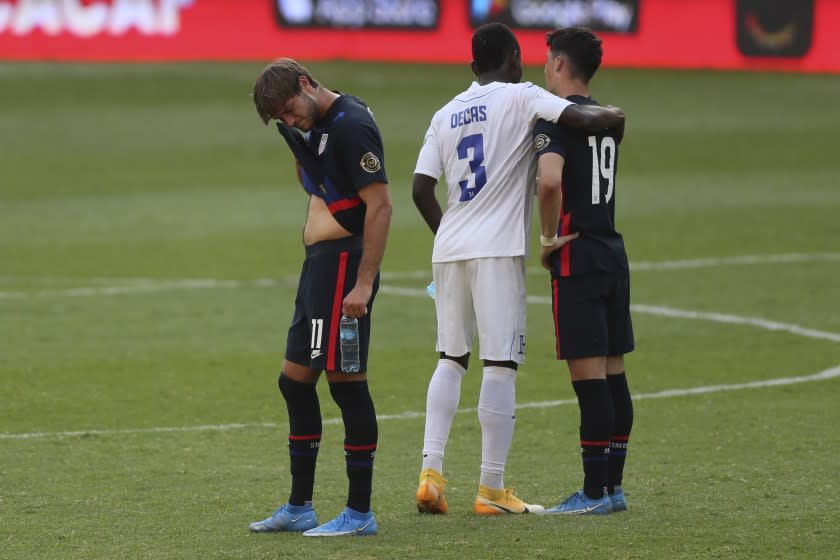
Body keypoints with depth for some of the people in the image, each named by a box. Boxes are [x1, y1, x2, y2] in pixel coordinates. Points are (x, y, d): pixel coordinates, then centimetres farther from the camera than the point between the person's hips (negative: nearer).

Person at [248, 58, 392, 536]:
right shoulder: (317, 125, 14)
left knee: (346, 381, -8)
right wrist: (298, 135, 14)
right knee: (295, 381, 13)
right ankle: (299, 508, 21)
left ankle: (360, 513, -3)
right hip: (319, 263, 11)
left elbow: (380, 204, -20)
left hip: (343, 262, -11)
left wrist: (363, 283, -23)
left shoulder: (351, 125, -16)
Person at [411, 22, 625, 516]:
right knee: (500, 364, -2)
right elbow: (584, 119, -15)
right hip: (497, 250, -6)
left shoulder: (446, 115, 14)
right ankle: (492, 490, -2)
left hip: (450, 249, 6)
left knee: (451, 359, 15)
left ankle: (431, 472, 4)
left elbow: (422, 189, 9)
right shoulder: (520, 97, -2)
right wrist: (613, 117, 7)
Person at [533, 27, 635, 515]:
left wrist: (549, 237, -16)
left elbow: (549, 181, -29)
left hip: (577, 256, -8)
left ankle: (595, 492, -5)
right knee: (613, 374, 11)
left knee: (589, 377, -6)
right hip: (613, 251, 8)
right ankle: (613, 486, 16)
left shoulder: (555, 119, -12)